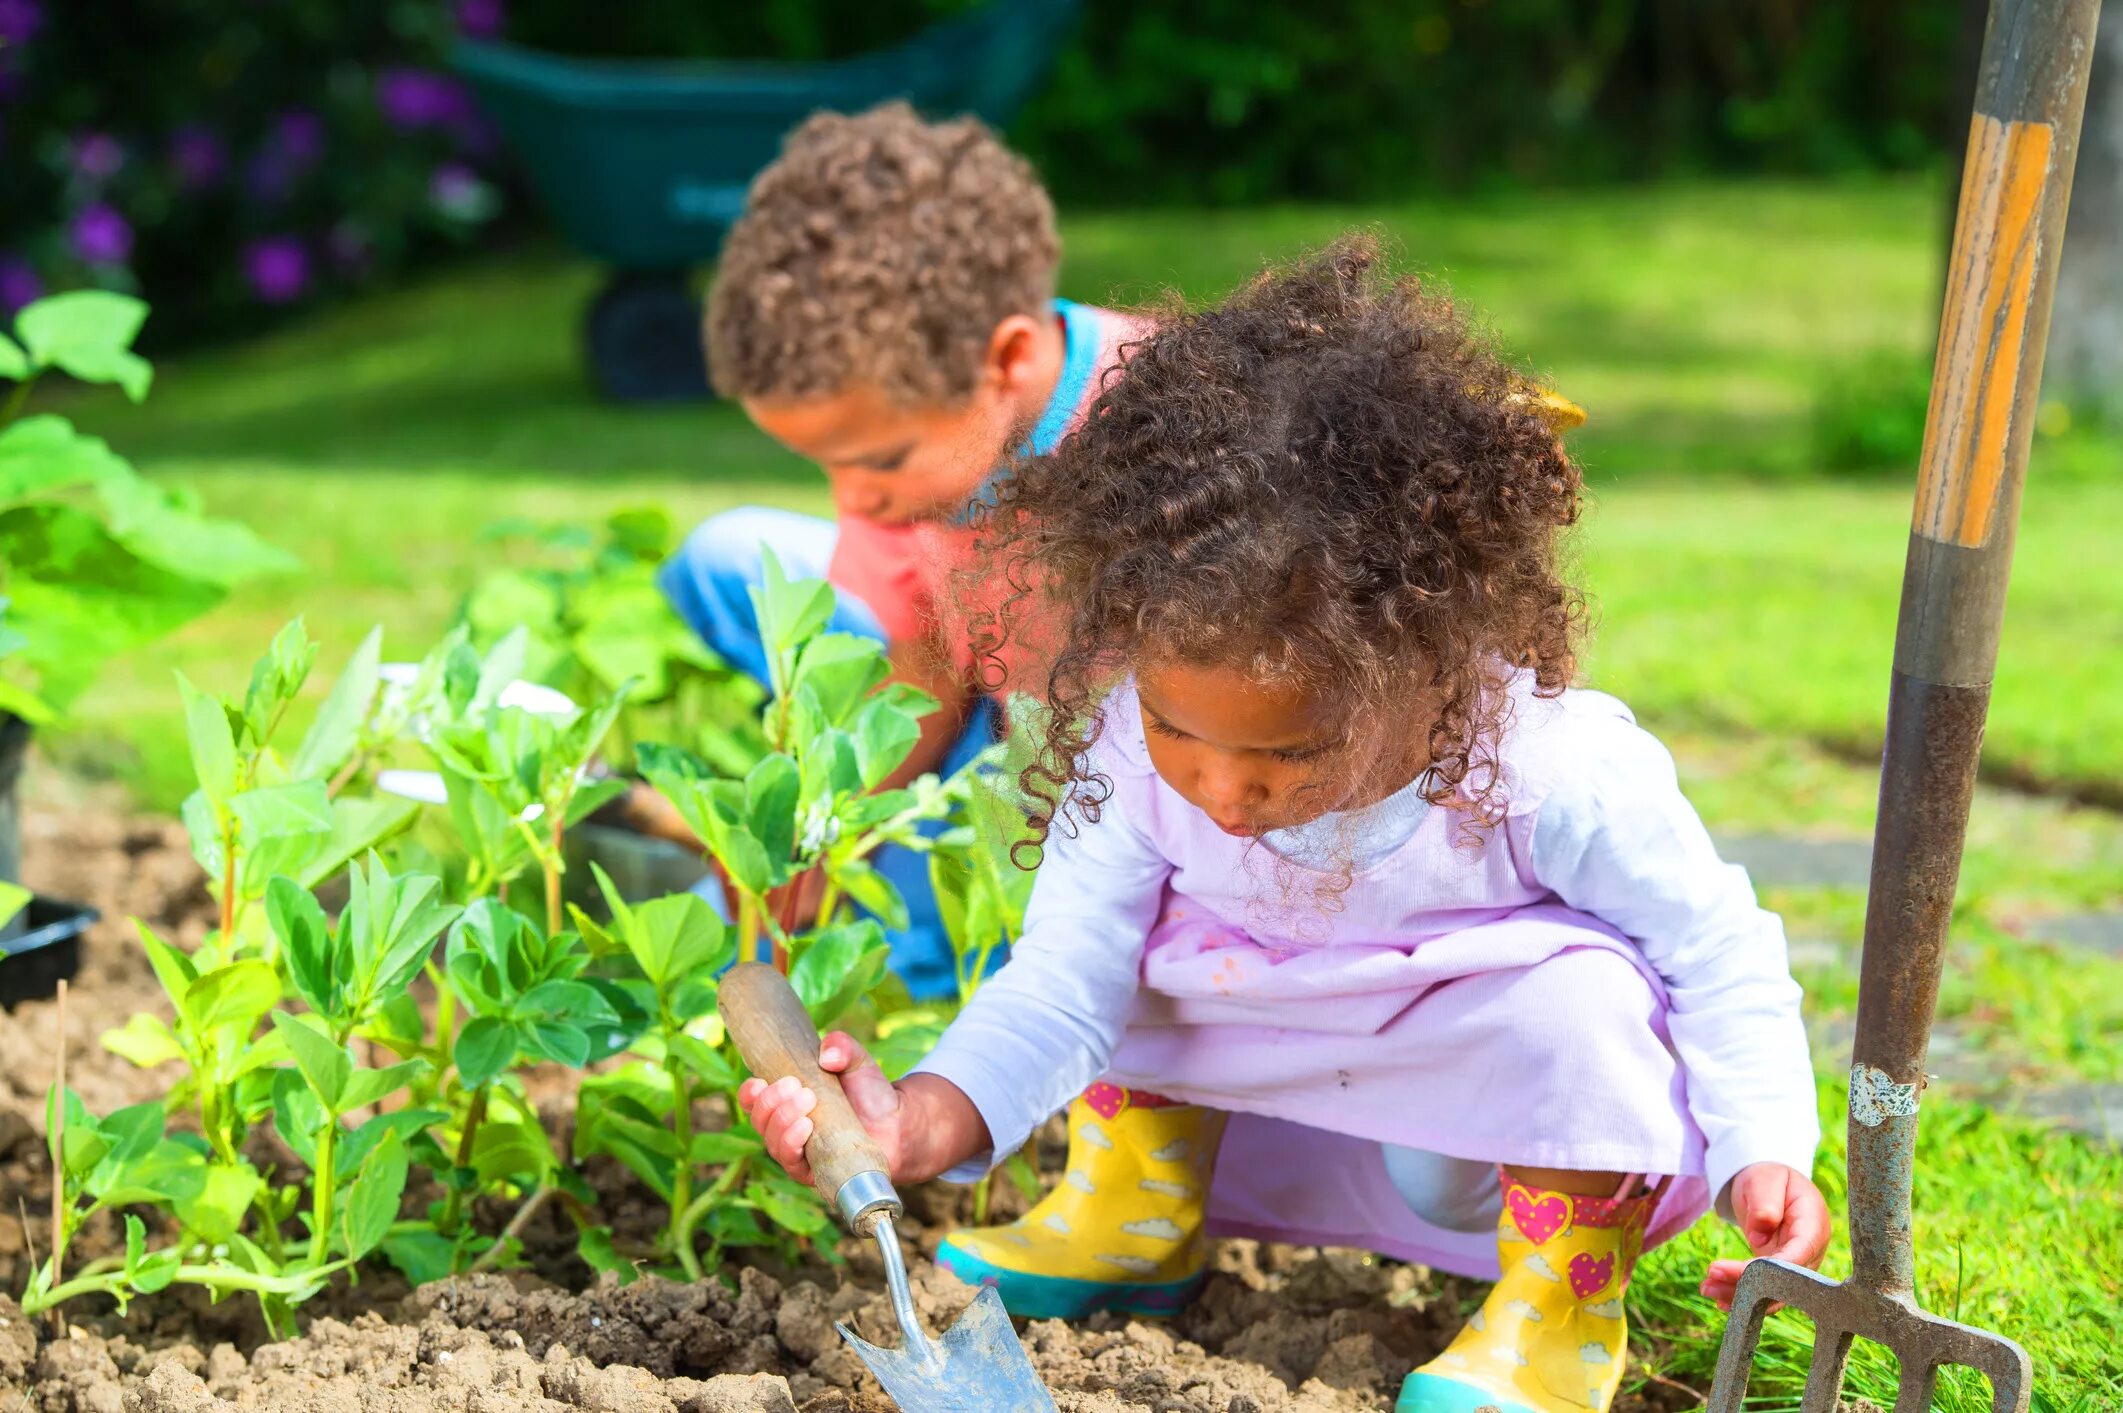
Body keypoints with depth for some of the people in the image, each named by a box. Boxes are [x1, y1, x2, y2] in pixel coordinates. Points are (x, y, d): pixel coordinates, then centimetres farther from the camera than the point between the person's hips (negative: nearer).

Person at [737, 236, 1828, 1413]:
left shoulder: (1558, 774, -32)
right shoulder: (1133, 754, -22)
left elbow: (1720, 951, -18)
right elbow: (1062, 982, -17)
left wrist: (1765, 1154, -31)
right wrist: (922, 1124, -35)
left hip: (1538, 1145, -3)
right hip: (1307, 1119, 4)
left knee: (1578, 991, -34)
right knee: (1135, 923, -12)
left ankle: (1562, 1296, -8)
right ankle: (1133, 1207, 10)